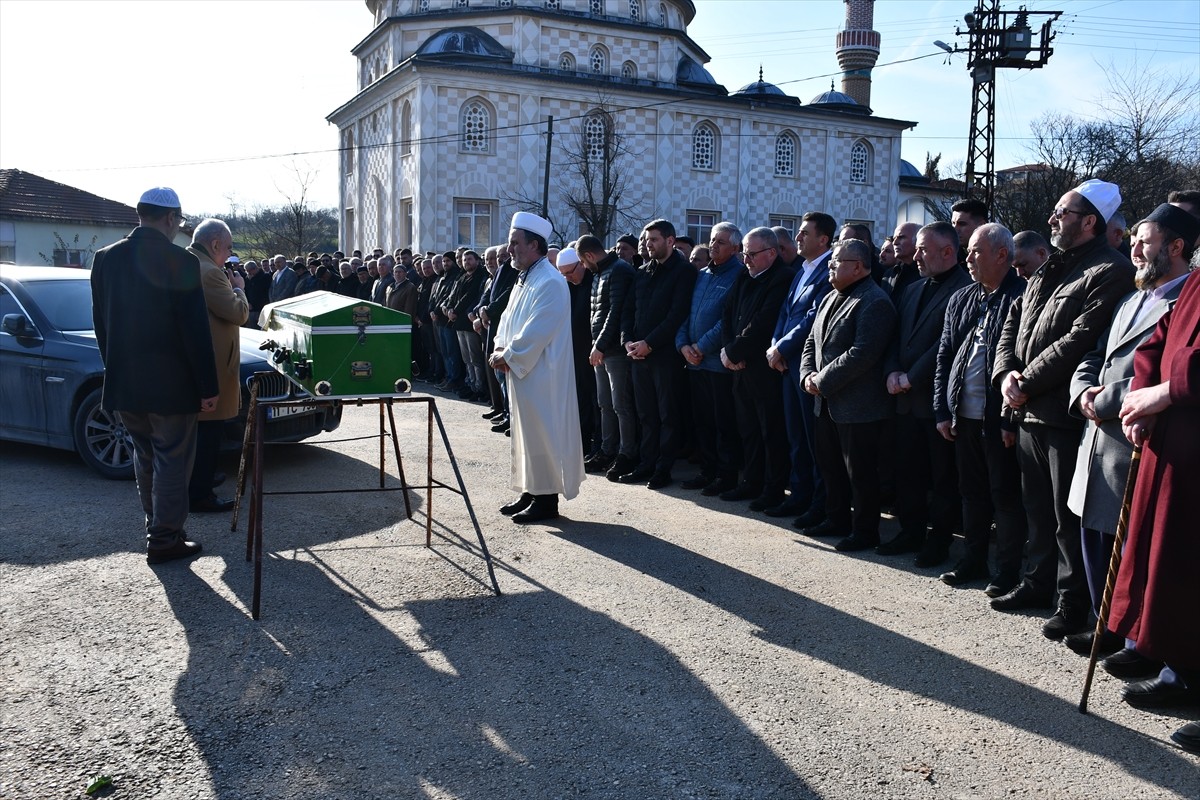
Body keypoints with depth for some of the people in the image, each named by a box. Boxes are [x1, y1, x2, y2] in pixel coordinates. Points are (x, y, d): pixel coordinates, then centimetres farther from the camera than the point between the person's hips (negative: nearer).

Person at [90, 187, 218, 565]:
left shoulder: (105, 258, 3)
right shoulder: (180, 261, -15)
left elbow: (101, 323, 9)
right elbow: (195, 331, -15)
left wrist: (116, 370, 19)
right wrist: (208, 387, -9)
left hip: (123, 382, 6)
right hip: (170, 384, -6)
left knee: (145, 456, 21)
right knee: (172, 460, 5)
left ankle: (157, 525, 31)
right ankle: (164, 540, 12)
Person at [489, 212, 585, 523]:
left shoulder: (550, 282, -16)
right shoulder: (524, 280, 14)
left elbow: (535, 334, -22)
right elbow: (508, 319, 18)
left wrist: (507, 357, -14)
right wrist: (500, 349, 1)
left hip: (540, 377, -9)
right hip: (520, 372, 10)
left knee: (542, 435, -2)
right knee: (526, 434, 15)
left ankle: (547, 500, 7)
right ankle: (530, 492, 25)